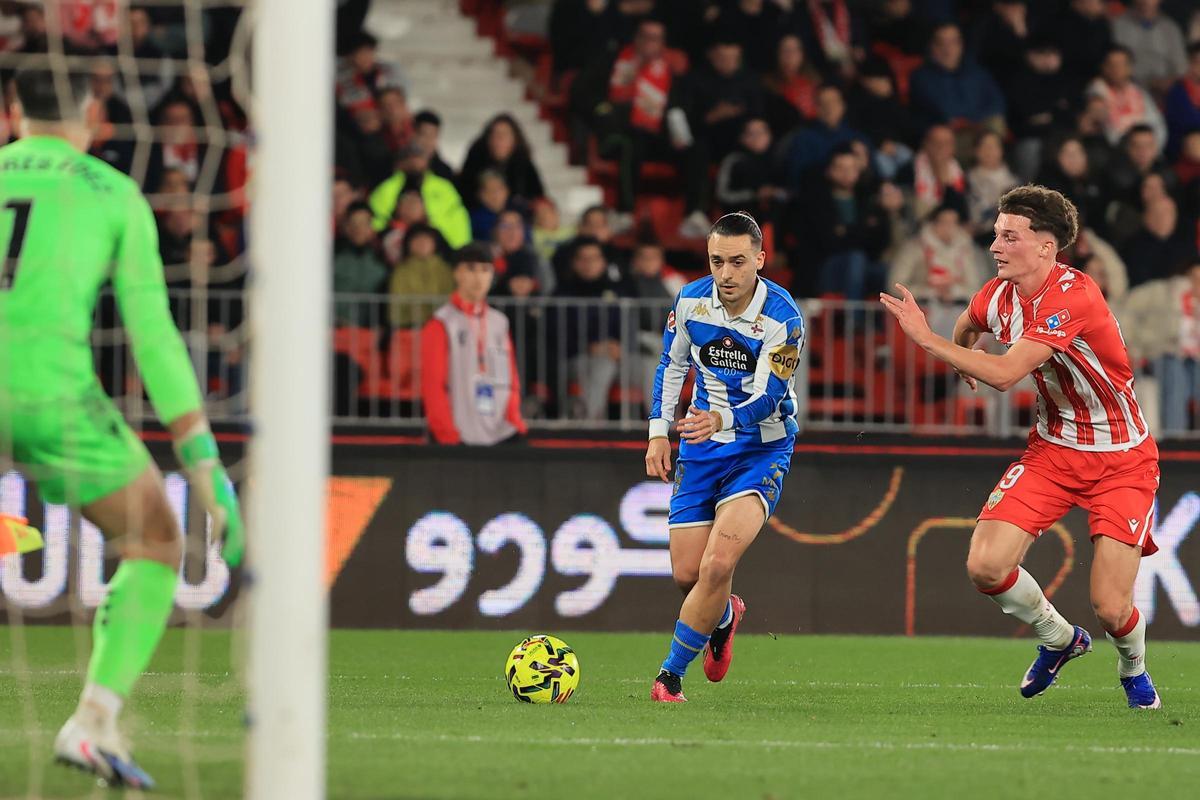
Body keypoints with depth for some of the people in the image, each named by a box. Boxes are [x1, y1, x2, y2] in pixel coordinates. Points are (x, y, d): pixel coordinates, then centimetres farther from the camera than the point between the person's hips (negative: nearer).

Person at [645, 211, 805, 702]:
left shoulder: (782, 317, -20)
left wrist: (722, 419, -43)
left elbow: (768, 398, -24)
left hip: (761, 448, -4)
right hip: (701, 446, 5)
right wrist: (659, 431, 4)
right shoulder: (691, 301, -6)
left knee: (718, 565, -22)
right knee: (686, 574, 4)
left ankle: (670, 676, -10)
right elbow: (671, 364, 11)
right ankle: (723, 617, 41)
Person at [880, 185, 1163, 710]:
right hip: (1053, 447, 6)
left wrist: (927, 340, -30)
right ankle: (1059, 639, 17)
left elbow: (1004, 373, -33)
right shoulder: (997, 296, -3)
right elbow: (966, 330, 24)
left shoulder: (1073, 296, -27)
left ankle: (1133, 669, 26)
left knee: (1111, 609, -12)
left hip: (1121, 460, -6)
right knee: (985, 567, -12)